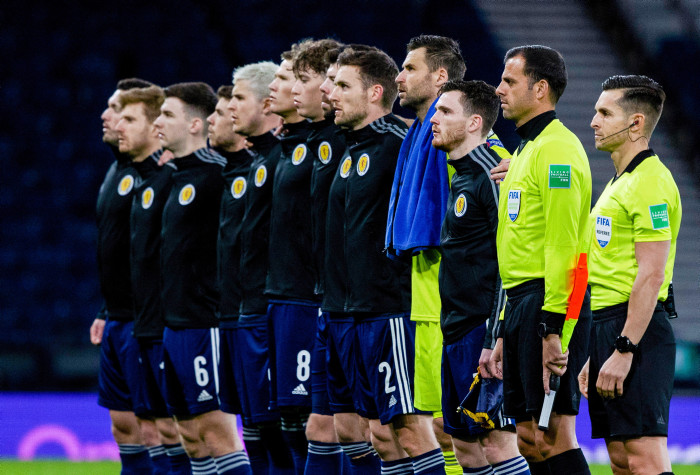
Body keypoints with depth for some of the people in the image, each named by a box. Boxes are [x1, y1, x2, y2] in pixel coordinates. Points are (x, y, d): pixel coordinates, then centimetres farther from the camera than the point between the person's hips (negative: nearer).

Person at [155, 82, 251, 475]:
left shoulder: (216, 173, -11)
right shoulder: (180, 177, 15)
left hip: (205, 324, -9)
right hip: (175, 325, 9)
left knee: (217, 430, -9)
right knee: (191, 435, 10)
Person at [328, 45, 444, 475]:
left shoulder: (398, 141, -11)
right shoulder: (353, 149, 16)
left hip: (396, 307, -9)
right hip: (362, 310, 9)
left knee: (411, 431, -10)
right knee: (382, 432, 9)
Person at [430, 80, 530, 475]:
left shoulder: (492, 175, -13)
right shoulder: (460, 176, 16)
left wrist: (494, 341, -22)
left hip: (484, 330, -10)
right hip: (456, 333, 10)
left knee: (497, 442, -12)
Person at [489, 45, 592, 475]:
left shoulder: (557, 150, -11)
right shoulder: (526, 150, 21)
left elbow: (562, 246, -19)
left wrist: (552, 328, -24)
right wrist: (506, 332, 23)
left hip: (549, 306, -10)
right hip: (523, 305, 10)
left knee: (555, 436, -11)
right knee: (530, 439, 8)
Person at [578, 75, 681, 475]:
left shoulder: (650, 183, -12)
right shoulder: (620, 183, 20)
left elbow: (651, 276, -19)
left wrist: (624, 351, -23)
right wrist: (595, 355, 22)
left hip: (637, 329, -10)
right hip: (607, 323, 10)